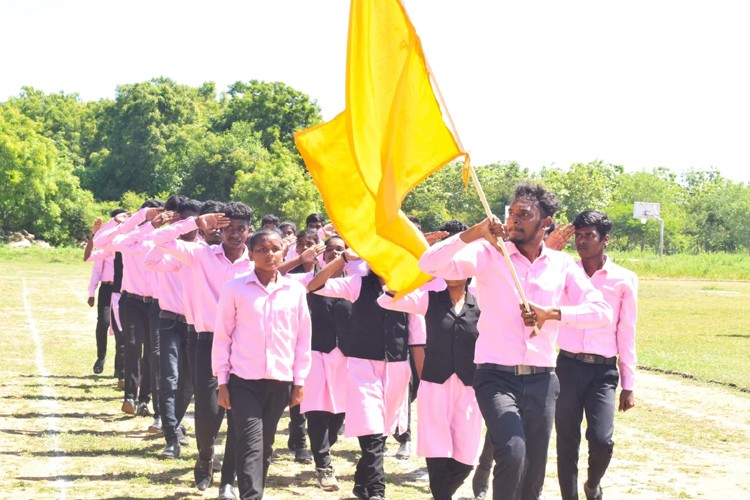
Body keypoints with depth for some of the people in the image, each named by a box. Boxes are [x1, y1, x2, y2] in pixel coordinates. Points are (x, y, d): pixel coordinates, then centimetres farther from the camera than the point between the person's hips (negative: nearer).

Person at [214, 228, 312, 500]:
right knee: (251, 442, -12)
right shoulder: (235, 288, -3)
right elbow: (222, 336, 1)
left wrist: (299, 381, 8)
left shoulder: (296, 290, 3)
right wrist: (222, 380, 0)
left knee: (265, 445, 10)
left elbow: (302, 338, 9)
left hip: (280, 380, 3)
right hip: (244, 380, -3)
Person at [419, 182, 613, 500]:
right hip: (496, 376, -3)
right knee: (512, 451, -27)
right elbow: (430, 265, -13)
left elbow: (603, 311, -1)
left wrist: (553, 313, -15)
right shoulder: (490, 254, -2)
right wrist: (473, 234, -24)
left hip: (541, 380, 3)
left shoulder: (562, 265, 6)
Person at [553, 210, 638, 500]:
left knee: (602, 439, -13)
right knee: (567, 443, 3)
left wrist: (628, 384, 6)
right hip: (568, 366, 1)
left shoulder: (624, 280, 3)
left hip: (603, 370, -1)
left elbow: (626, 334, 6)